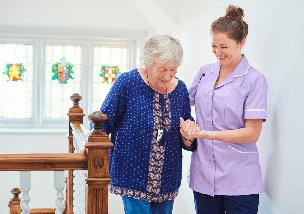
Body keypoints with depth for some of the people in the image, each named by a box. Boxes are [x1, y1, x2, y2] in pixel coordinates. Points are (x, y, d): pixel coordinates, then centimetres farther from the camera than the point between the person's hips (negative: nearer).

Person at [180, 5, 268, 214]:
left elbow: (252, 133, -12)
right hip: (203, 175, 4)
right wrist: (186, 123, -1)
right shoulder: (205, 72, 8)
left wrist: (203, 134, -17)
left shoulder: (254, 80, -7)